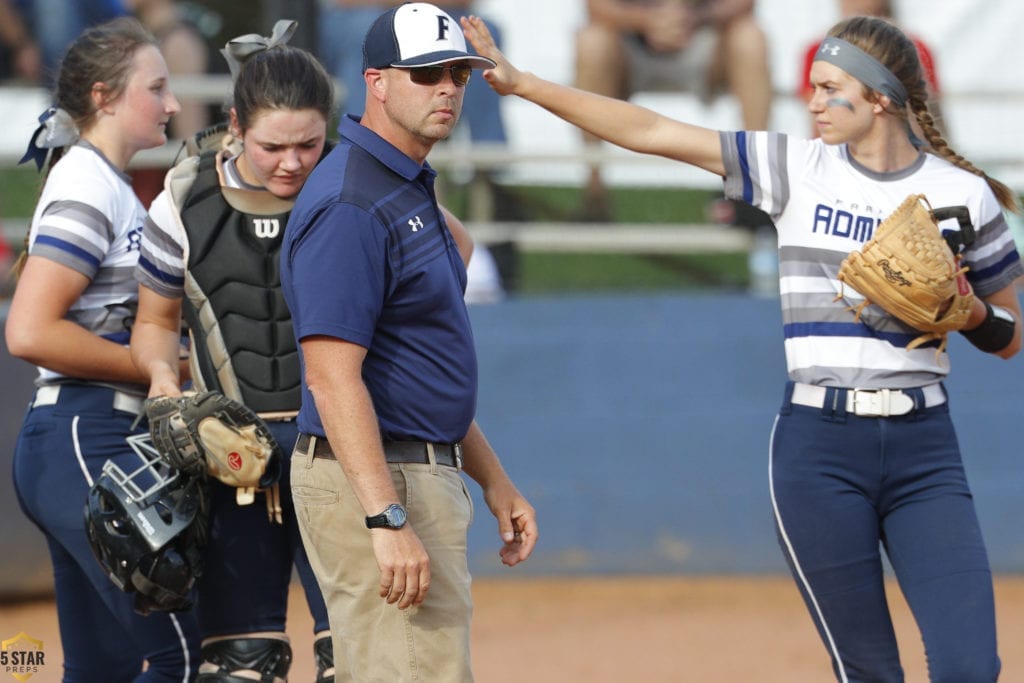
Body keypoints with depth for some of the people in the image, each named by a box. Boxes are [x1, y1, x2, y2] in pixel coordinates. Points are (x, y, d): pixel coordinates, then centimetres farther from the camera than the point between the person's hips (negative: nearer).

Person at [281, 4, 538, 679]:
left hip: (423, 472, 11)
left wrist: (495, 482, 23)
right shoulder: (350, 204, -17)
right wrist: (388, 520, -30)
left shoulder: (411, 191, 17)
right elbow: (332, 375, -24)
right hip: (378, 483, -11)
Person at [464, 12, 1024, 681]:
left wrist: (967, 311, -9)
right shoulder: (797, 168, 4)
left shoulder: (965, 196, 4)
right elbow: (650, 131, 2)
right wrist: (520, 83, -2)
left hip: (923, 450, 0)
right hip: (818, 445, 0)